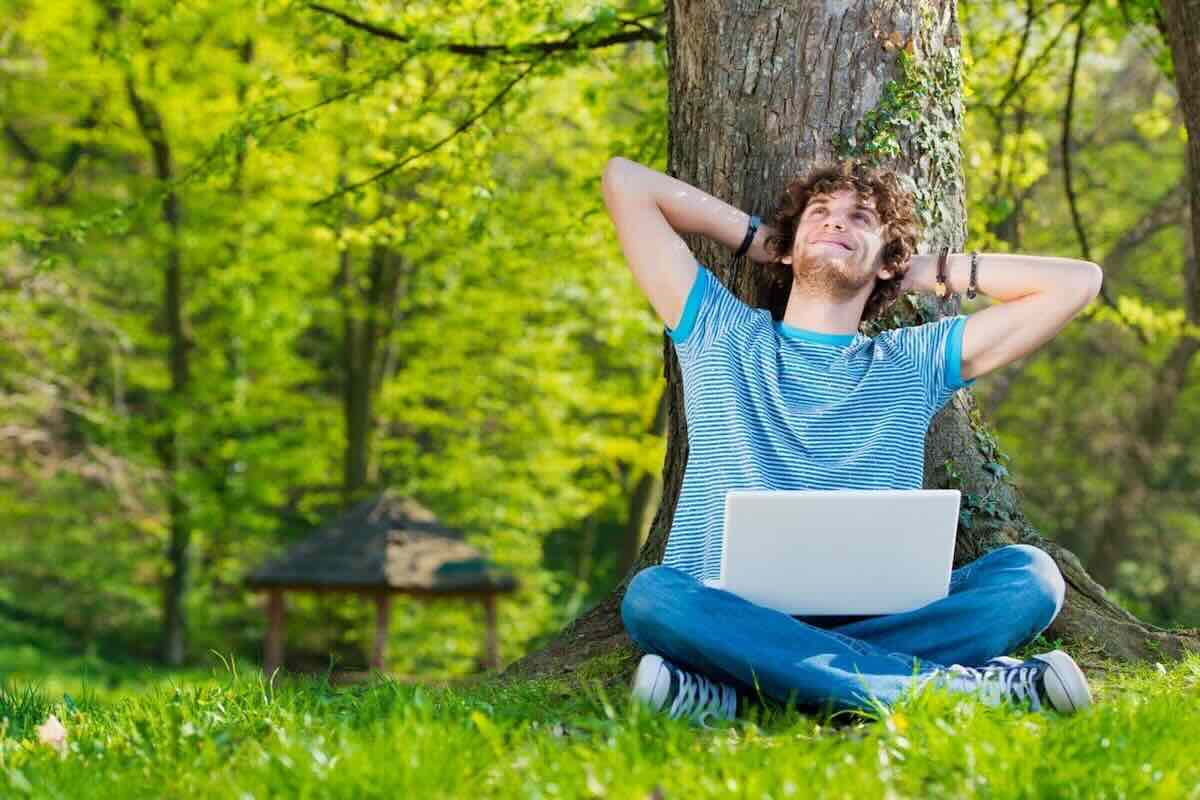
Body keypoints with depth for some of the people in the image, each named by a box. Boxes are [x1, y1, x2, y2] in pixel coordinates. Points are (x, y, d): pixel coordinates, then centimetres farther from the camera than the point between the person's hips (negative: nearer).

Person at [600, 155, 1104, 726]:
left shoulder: (913, 364, 21)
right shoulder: (720, 336, 19)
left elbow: (1076, 281, 18)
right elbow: (623, 178, 19)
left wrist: (928, 271, 22)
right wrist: (755, 240, 25)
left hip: (876, 619, 2)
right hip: (731, 615, -1)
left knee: (1028, 573, -26)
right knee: (651, 594, -35)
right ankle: (936, 684, -39)